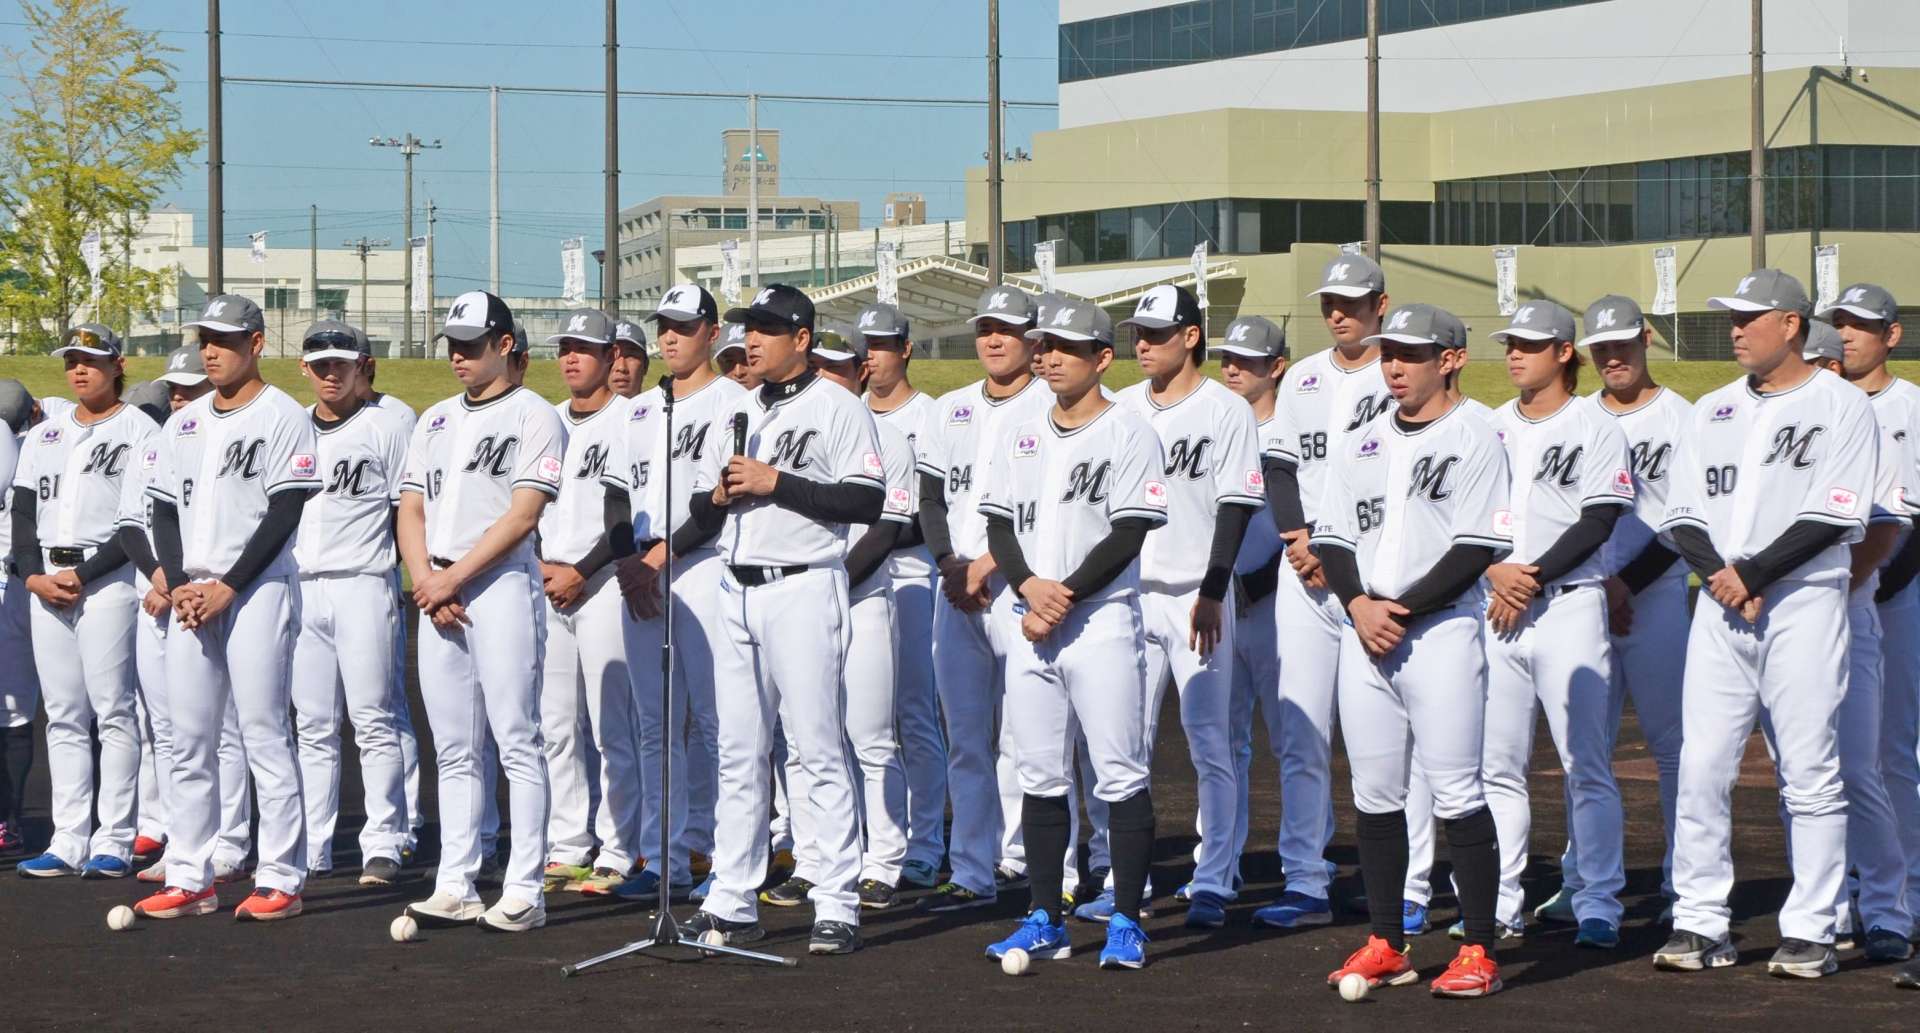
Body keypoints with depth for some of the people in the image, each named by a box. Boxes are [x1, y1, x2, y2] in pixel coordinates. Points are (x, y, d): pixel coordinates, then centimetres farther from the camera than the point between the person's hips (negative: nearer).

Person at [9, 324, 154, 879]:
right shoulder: (44, 437, 18)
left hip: (109, 579, -6)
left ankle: (114, 842, -5)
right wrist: (33, 574, -3)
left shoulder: (138, 431, -2)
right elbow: (22, 513, 14)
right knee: (63, 715, 6)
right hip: (45, 580, 6)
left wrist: (82, 575, -14)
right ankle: (69, 841, 8)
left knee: (113, 711, -7)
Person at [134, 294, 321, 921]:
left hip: (258, 589, -6)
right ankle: (189, 880, 11)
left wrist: (227, 587, -14)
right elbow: (164, 510, 14)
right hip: (191, 599, 6)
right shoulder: (183, 424, 15)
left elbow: (284, 515, -11)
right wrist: (178, 585, -1)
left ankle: (280, 880, -5)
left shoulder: (282, 418, -4)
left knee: (264, 734, -8)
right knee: (189, 741, 6)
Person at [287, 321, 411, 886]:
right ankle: (311, 849, 10)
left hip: (361, 585, -5)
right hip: (300, 588, 5)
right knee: (313, 726, 7)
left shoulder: (382, 430, 2)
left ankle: (383, 846, -5)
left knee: (372, 720, -7)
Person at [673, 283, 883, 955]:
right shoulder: (736, 414, 18)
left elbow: (867, 500, -14)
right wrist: (719, 495, -2)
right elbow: (699, 517, 21)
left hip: (803, 589, -7)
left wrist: (776, 483, -15)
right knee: (738, 753, 8)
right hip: (737, 591, 7)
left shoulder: (837, 409, -3)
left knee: (816, 747, -9)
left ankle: (837, 906, -7)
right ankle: (731, 903, 13)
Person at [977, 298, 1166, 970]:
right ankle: (1045, 921, 13)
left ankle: (1126, 922, -2)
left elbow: (1128, 535, -9)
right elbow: (999, 525, 10)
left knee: (1120, 776, -6)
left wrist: (1065, 596, -14)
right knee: (1039, 776, 7)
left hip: (1102, 620, -5)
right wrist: (1030, 586, -9)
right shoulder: (1017, 434, 14)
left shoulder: (1129, 432, -3)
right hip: (1028, 624, 5)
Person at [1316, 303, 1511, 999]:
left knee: (1456, 793, -8)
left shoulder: (1473, 441, -3)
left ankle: (1479, 953, -4)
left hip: (1441, 630, -6)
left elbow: (1476, 549, -10)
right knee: (1373, 793, 7)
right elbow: (1332, 538, 12)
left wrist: (1402, 610, -14)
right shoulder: (1359, 446, 15)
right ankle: (1386, 946, 15)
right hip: (1363, 631, 6)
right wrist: (1358, 605, -6)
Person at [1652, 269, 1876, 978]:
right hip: (1719, 603, 5)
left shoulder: (1841, 406, 0)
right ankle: (1700, 926, 5)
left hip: (1803, 604, -5)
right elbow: (1682, 517, 11)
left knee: (1809, 774, -4)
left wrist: (1753, 575, -15)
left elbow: (1831, 517, -9)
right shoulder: (1711, 412, 16)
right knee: (1701, 767, 0)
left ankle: (1809, 932, 2)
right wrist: (1719, 574, -8)